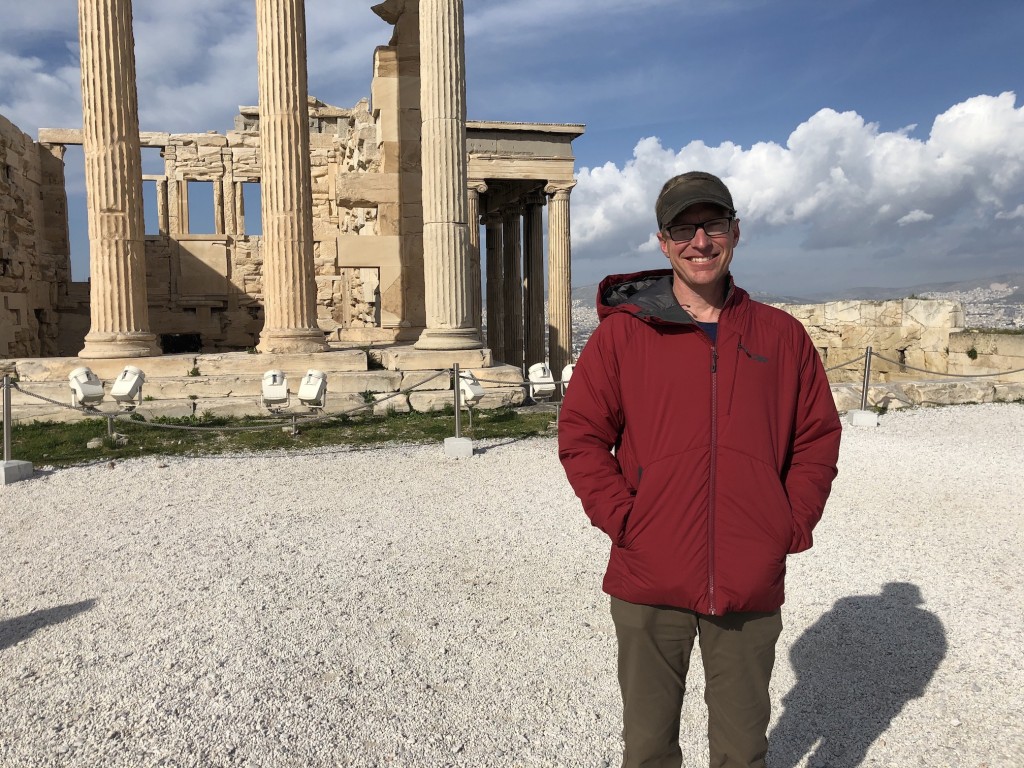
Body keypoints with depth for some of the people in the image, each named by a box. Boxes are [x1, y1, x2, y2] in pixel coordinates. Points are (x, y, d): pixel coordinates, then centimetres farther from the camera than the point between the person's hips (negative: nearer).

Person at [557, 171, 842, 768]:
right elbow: (580, 435, -1)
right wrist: (622, 519, -10)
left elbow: (819, 435, 9)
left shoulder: (781, 334, 5)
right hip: (648, 583, -1)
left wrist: (794, 526, -1)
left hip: (752, 584, 2)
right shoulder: (622, 332, -1)